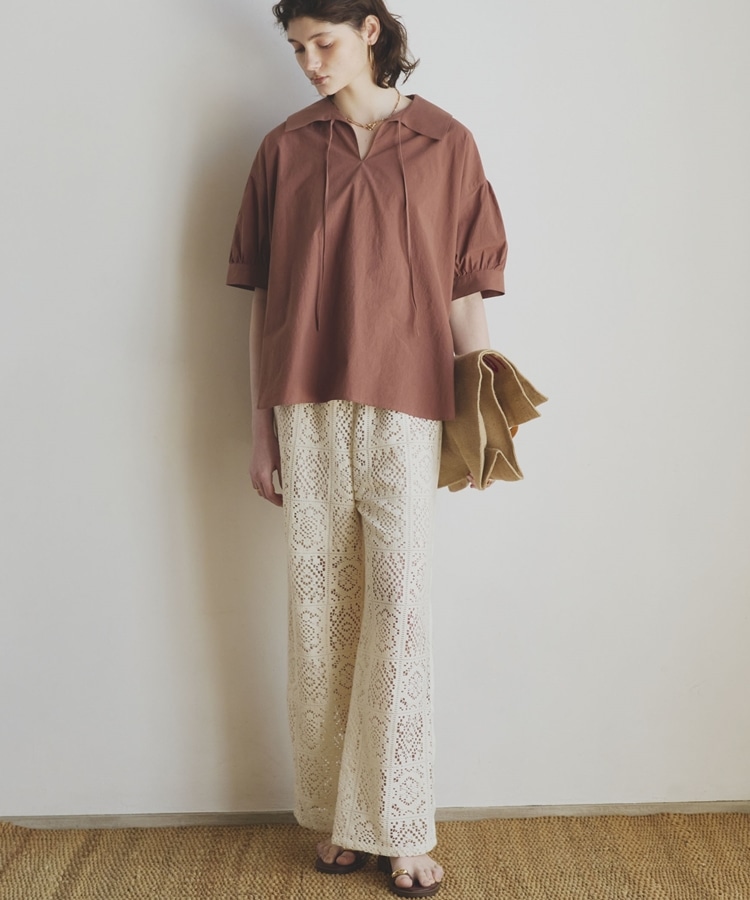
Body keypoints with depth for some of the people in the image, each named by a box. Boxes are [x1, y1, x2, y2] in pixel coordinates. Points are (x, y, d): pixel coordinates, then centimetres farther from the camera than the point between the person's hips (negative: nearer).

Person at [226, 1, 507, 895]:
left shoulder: (444, 143, 4)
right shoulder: (285, 148, 9)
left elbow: (465, 289, 5)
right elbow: (263, 296, 9)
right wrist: (261, 426, 7)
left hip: (403, 404, -2)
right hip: (305, 407, 2)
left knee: (399, 605, -3)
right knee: (319, 605, 6)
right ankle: (337, 818, 21)